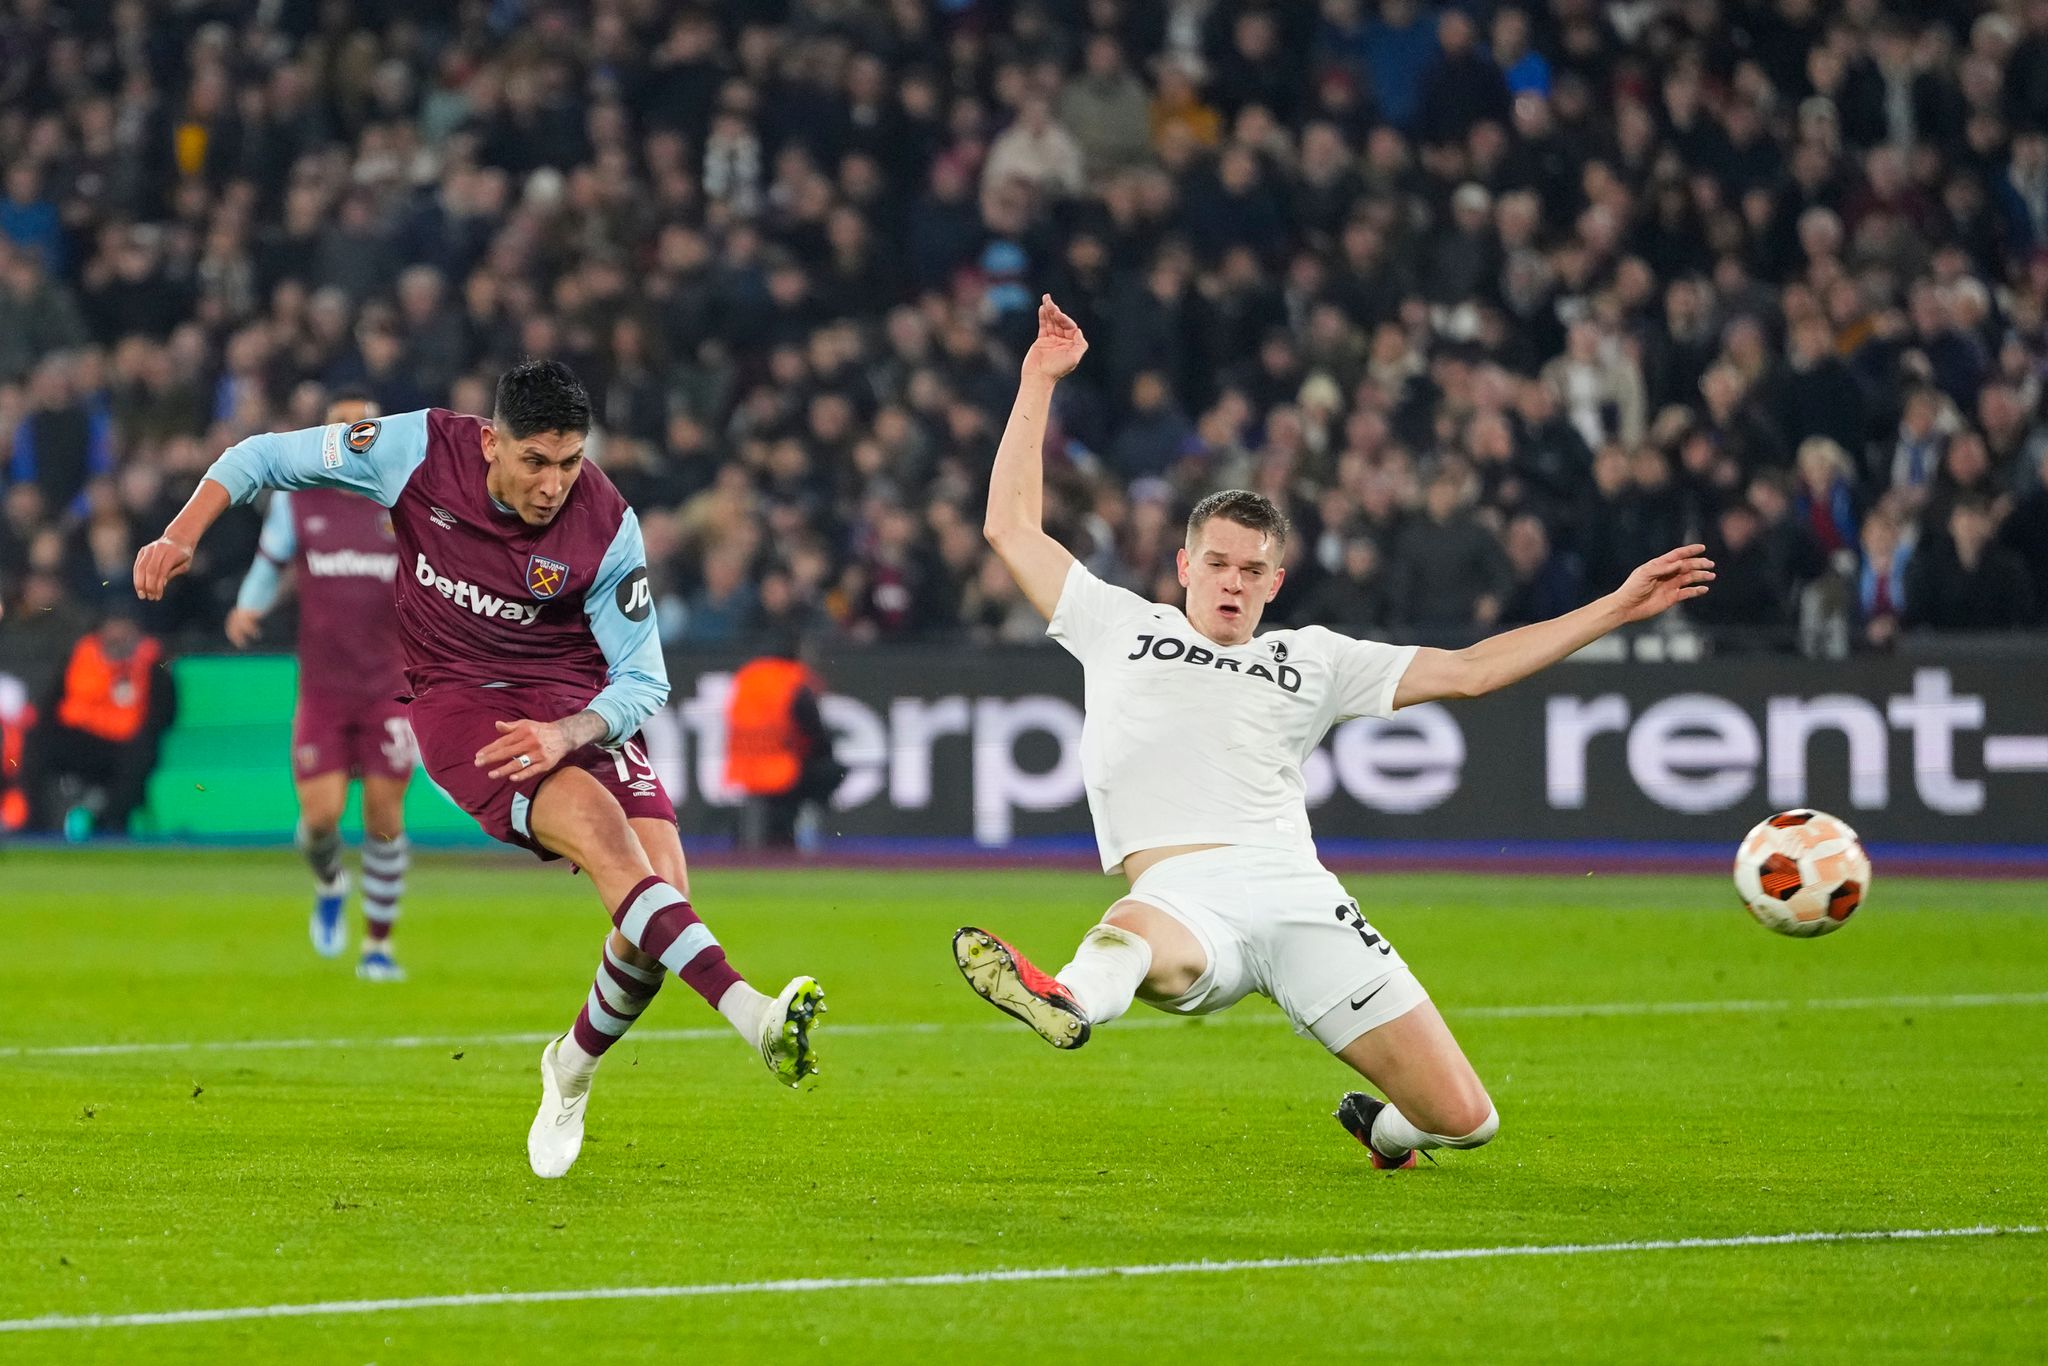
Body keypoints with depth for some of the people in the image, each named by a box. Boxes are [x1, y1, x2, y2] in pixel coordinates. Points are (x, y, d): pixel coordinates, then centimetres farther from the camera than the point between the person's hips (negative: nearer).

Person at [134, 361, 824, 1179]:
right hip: (458, 704, -2)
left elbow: (643, 681, -7)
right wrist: (181, 536, -14)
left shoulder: (607, 528, -14)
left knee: (662, 886, -17)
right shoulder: (420, 451, -14)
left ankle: (574, 1070, 14)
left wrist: (568, 732, -26)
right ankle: (755, 1019, -45)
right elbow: (264, 458, -1)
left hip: (576, 705, 2)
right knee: (597, 823, -30)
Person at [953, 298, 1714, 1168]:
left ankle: (1378, 1125, 28)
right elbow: (1011, 526, 24)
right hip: (1183, 895, -3)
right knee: (1133, 939, -44)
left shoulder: (1311, 661, 24)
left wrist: (1617, 607, 21)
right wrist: (1038, 382, 23)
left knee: (1463, 1118, -5)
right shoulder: (1122, 629, 22)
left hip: (1297, 893, 3)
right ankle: (1071, 1002, -77)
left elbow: (1468, 670, 24)